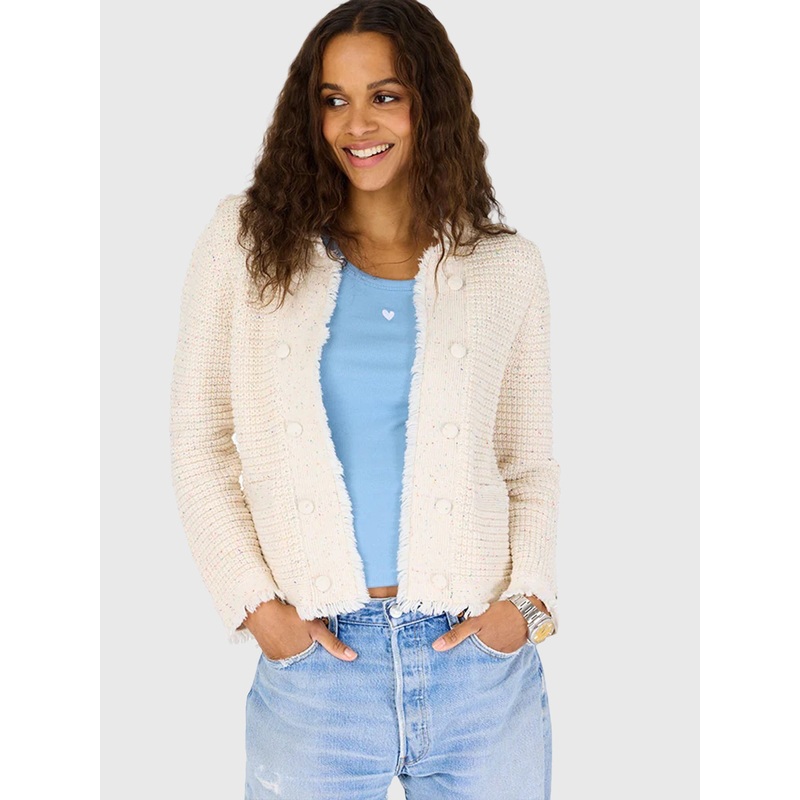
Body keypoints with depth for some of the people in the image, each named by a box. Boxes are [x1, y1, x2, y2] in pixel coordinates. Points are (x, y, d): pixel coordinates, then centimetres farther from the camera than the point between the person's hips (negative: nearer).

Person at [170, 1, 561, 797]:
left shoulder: (507, 267, 3)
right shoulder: (248, 240, 1)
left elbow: (530, 464, 8)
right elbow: (199, 445, 2)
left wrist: (527, 599, -6)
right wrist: (253, 604, -7)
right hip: (312, 663, 0)